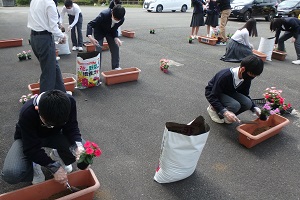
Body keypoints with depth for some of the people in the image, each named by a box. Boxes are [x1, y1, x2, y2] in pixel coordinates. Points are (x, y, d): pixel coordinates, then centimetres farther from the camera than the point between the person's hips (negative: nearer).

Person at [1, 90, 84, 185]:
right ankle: (33, 166, 7)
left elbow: (71, 127, -19)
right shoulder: (27, 114, -37)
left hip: (54, 135, 3)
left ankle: (57, 156, 9)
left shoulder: (69, 102, -31)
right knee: (10, 174, -29)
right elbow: (32, 149, -30)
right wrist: (54, 167, -34)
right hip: (28, 139, -2)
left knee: (82, 148, -24)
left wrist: (78, 145, -39)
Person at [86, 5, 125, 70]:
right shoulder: (104, 15, -39)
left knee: (115, 48, -1)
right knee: (98, 50, -9)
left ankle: (116, 67, 13)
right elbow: (90, 24, -33)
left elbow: (114, 29, -9)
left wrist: (116, 38, -28)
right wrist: (90, 36, -50)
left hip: (110, 31, 4)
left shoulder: (122, 19, -26)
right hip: (99, 31, -4)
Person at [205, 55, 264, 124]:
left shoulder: (247, 78, -14)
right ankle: (214, 109, -4)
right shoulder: (225, 76, -34)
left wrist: (255, 108, -14)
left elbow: (245, 95, 2)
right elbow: (212, 96, -32)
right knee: (235, 105, -32)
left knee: (247, 103, -19)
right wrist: (225, 112, -43)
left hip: (229, 92, 6)